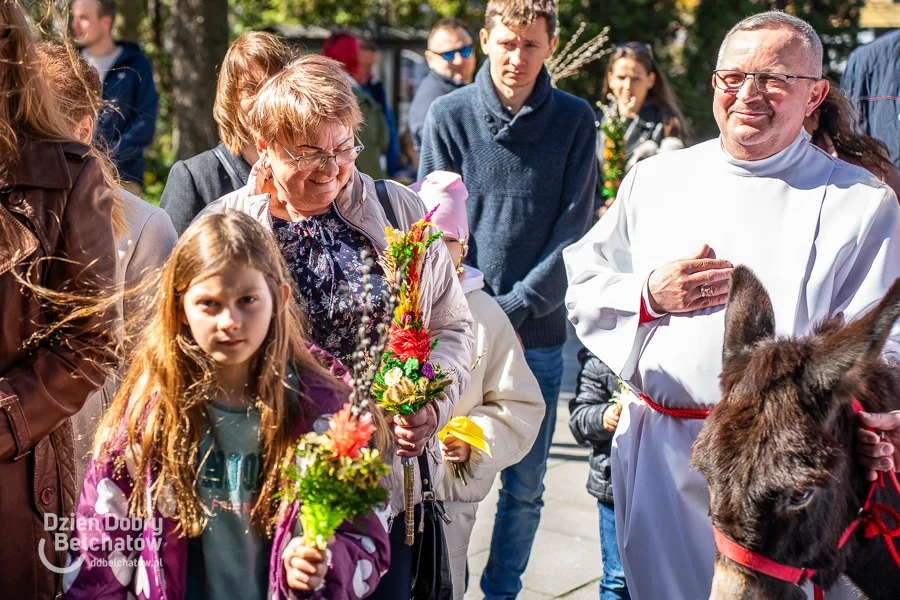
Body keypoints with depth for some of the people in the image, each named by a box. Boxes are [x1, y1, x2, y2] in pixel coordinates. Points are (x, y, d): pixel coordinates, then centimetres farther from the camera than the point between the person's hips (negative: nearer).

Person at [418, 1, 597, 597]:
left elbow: (574, 229, -3)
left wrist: (515, 306, -11)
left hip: (540, 334, 1)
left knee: (524, 490, 11)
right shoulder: (448, 115, 0)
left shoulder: (576, 119, 1)